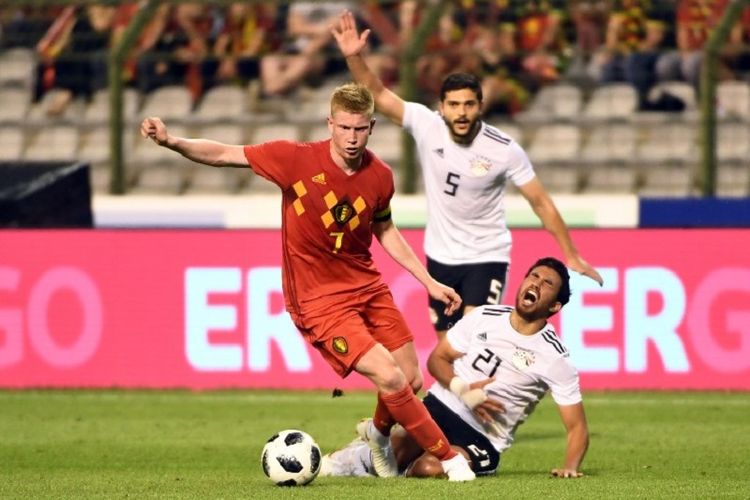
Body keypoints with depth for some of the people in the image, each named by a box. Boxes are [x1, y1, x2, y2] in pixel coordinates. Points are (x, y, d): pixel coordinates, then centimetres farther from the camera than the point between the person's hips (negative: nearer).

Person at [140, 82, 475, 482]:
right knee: (389, 378, -17)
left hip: (367, 286, 5)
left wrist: (429, 282, 16)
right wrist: (171, 142, -25)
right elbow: (223, 155, -11)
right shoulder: (297, 159, -17)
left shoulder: (379, 177, -4)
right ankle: (448, 457, 1)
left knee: (412, 381, 7)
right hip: (320, 299, -5)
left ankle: (378, 433, 40)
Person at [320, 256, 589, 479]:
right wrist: (462, 389, -13)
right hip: (442, 406, 2)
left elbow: (576, 426, -5)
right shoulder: (484, 317, 2)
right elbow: (437, 359, 8)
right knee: (396, 451, -28)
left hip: (483, 438, -2)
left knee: (430, 469, -33)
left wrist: (570, 467, -23)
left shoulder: (554, 358, -7)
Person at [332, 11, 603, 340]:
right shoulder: (426, 125, -12)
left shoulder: (505, 150, -17)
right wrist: (354, 57, -31)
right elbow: (378, 96, -14)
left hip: (486, 257, -4)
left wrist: (571, 257, -6)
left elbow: (540, 202, -8)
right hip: (440, 257, 4)